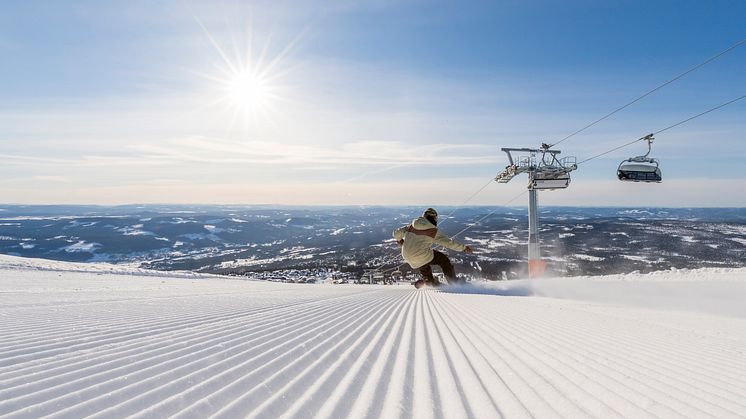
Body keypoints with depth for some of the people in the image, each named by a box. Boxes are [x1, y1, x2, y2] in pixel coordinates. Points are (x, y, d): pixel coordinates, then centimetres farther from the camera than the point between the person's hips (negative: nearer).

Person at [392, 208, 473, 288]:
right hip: (422, 256, -5)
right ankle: (454, 282, 15)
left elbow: (397, 233, 13)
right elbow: (448, 242, -4)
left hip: (407, 257, 5)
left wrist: (399, 240, 35)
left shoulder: (411, 226, 7)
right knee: (443, 259, 13)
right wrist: (463, 247, 5)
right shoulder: (433, 231, -6)